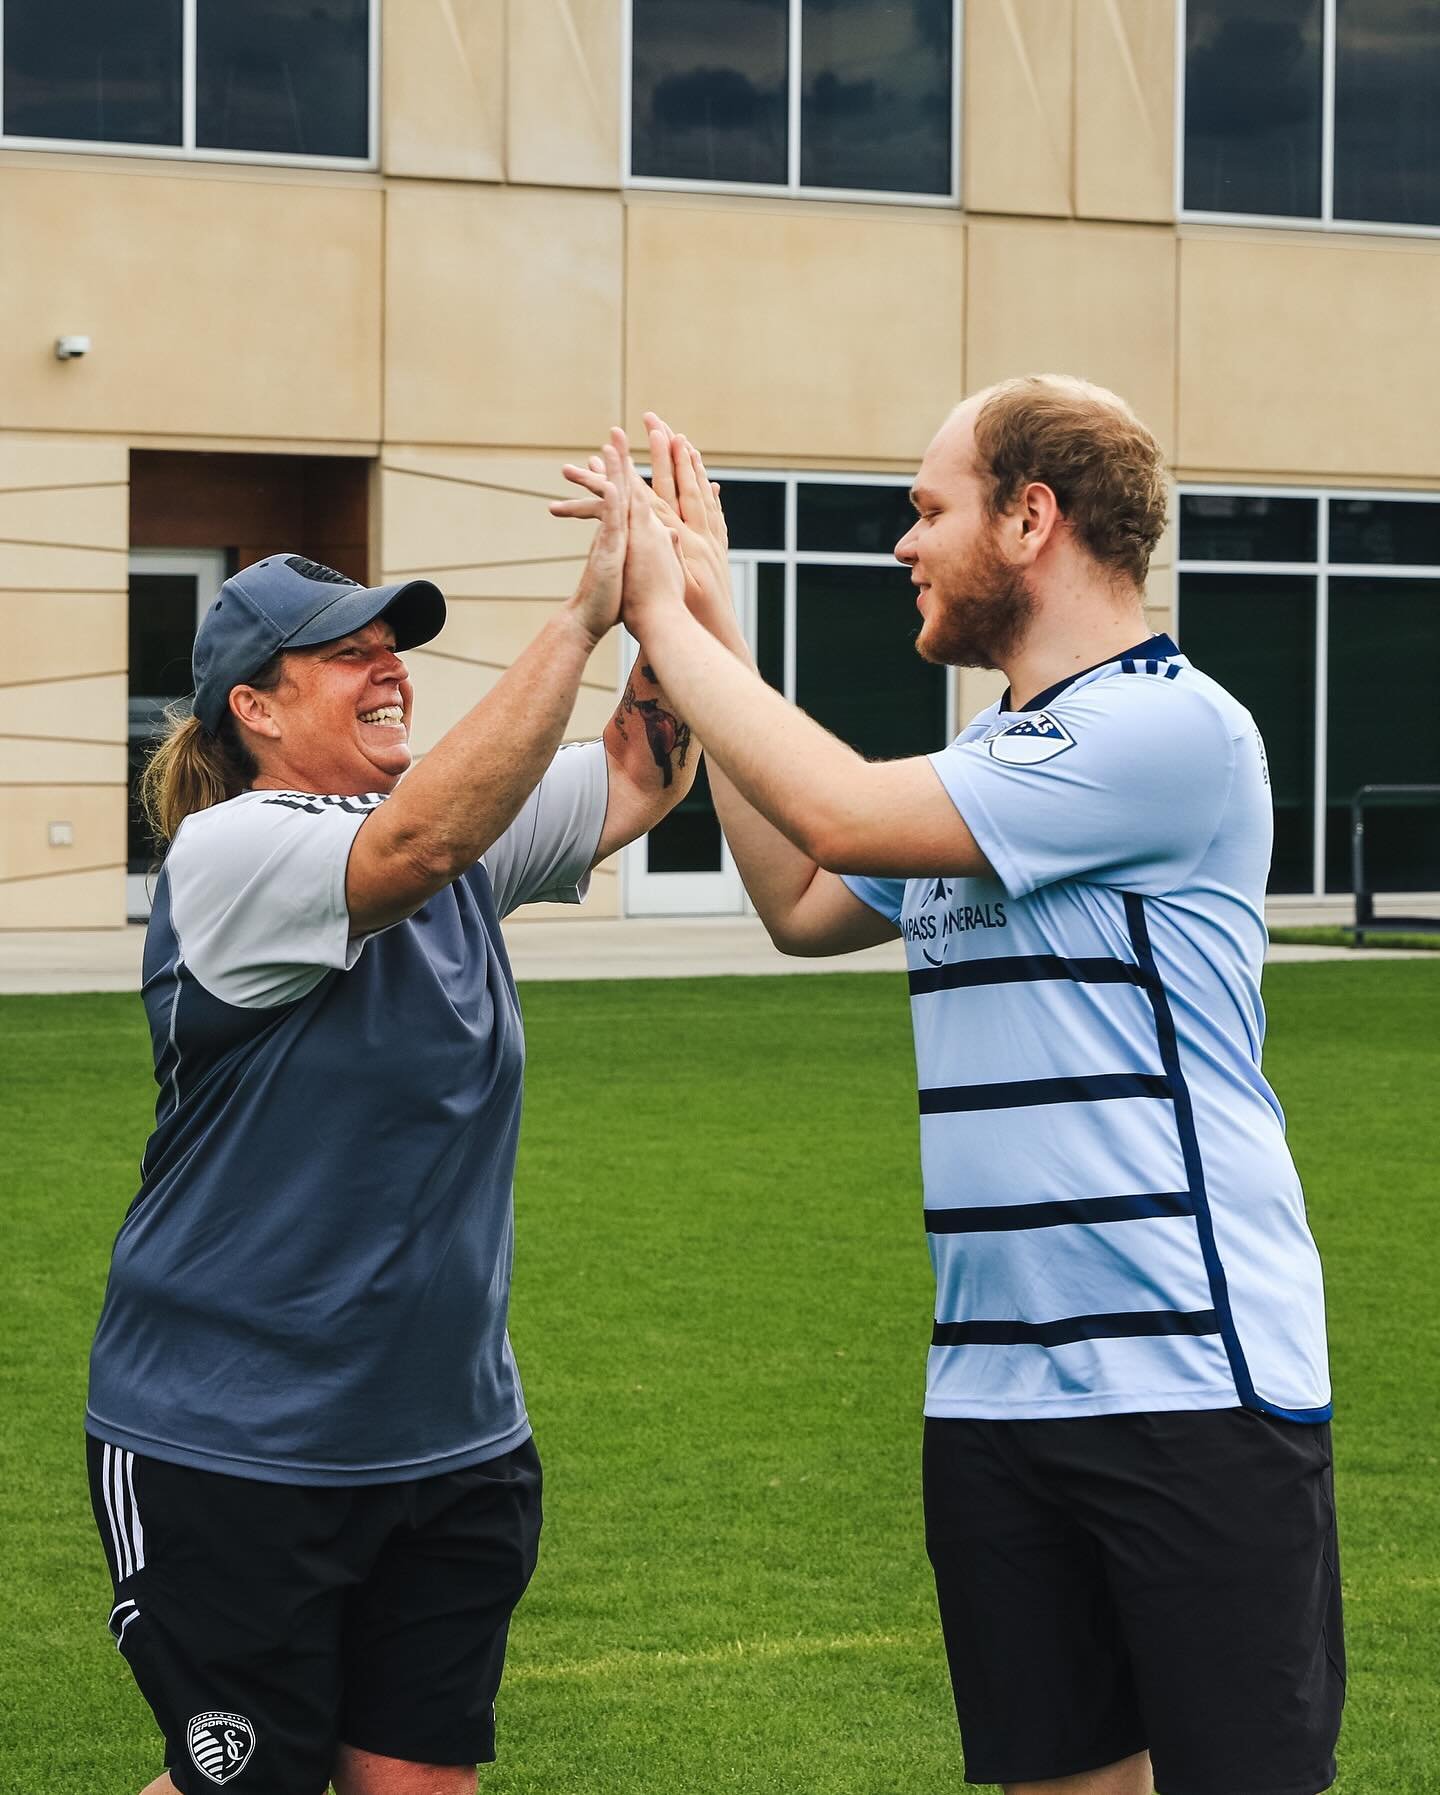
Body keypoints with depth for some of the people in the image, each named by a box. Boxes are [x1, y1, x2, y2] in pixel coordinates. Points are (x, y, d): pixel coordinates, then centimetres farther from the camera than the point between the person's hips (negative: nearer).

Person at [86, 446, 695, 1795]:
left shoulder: (461, 834, 9)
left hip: (453, 1435, 7)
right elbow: (413, 846, -30)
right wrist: (584, 616, -31)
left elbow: (639, 781, 4)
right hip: (233, 1451, -7)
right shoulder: (227, 851, -14)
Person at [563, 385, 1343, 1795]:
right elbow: (800, 906, 26)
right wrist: (710, 629, 20)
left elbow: (838, 814, -20)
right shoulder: (988, 758, 15)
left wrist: (664, 619, -7)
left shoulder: (1170, 729, -14)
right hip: (994, 1392, 8)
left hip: (1195, 1380, -8)